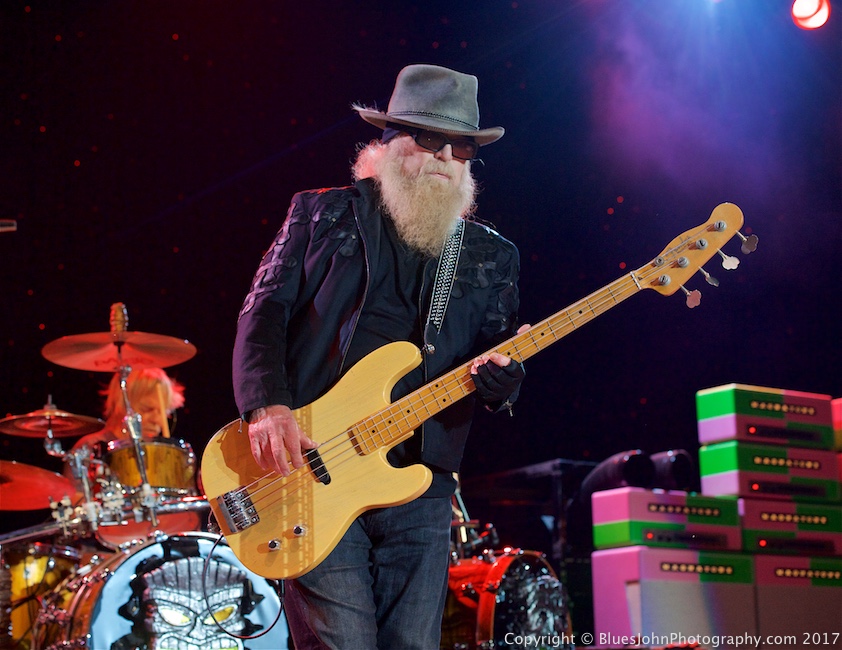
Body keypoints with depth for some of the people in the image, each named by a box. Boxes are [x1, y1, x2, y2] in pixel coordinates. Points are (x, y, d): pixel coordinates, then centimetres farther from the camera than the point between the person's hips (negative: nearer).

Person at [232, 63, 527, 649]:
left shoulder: (491, 257, 16)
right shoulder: (323, 214, 10)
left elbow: (500, 374, 13)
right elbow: (263, 314, 2)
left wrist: (502, 376, -12)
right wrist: (268, 406, -14)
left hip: (420, 485, 3)